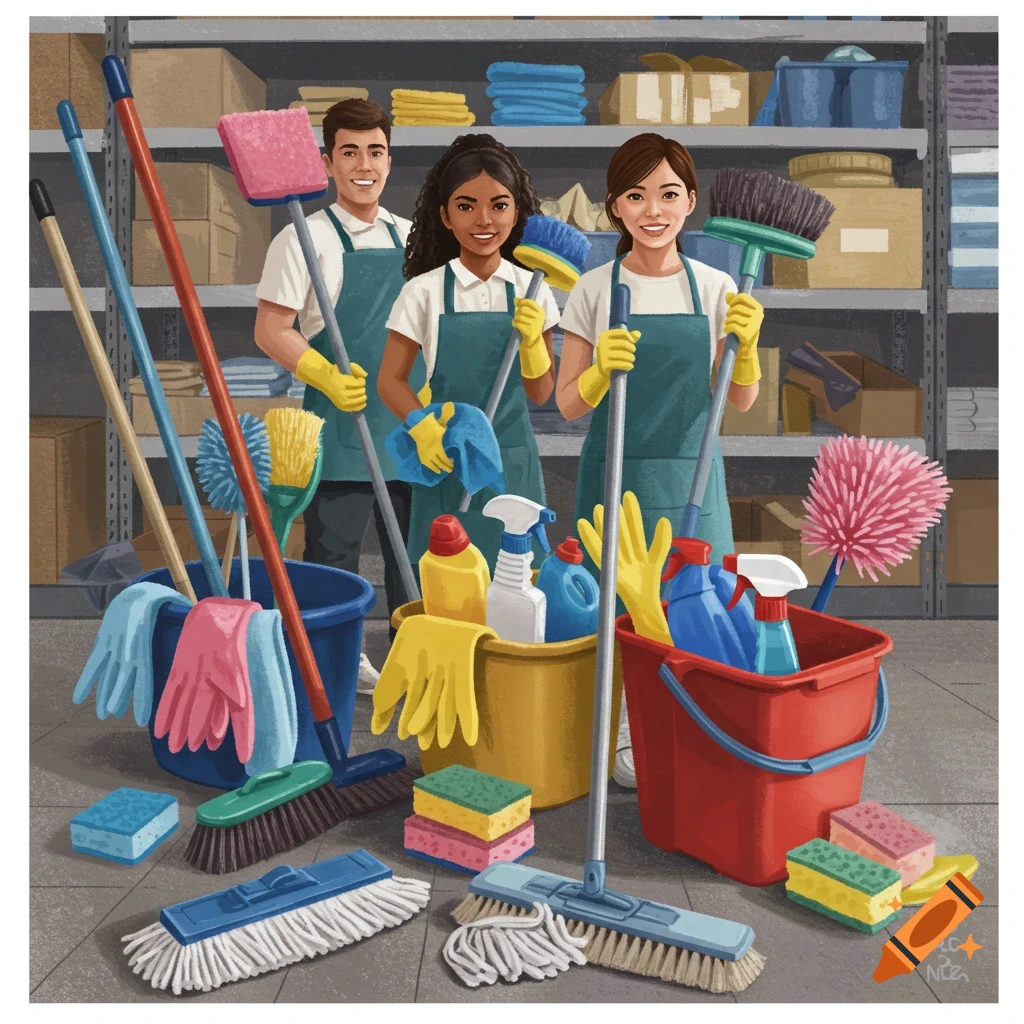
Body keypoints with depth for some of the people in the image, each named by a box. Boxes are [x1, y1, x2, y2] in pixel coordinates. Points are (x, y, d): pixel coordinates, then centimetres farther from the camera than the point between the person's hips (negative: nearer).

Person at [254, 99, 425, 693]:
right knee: (335, 545, 3)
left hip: (410, 420, 5)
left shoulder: (409, 236, 10)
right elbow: (271, 330, -9)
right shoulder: (305, 238, -6)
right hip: (341, 420, -5)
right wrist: (325, 376, -23)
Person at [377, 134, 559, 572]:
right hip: (446, 459, -2)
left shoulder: (530, 291, 1)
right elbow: (390, 379, -1)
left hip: (513, 460, 2)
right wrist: (422, 425, -19)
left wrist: (531, 341, -14)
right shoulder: (424, 291, -5)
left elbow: (541, 394, 5)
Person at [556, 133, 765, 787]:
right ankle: (623, 733, 21)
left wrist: (746, 345, -14)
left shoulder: (715, 288, 2)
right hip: (616, 471, -1)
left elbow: (741, 401, 4)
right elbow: (569, 406, -2)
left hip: (691, 472, 2)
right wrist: (602, 370, -22)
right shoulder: (595, 290, -3)